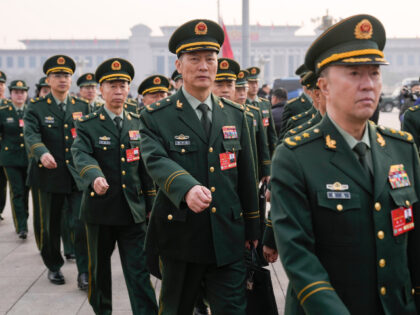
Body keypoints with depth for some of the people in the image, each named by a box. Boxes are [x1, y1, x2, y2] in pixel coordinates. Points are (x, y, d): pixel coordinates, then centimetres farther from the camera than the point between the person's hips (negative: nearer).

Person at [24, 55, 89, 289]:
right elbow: (31, 134, -15)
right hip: (50, 176, -1)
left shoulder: (83, 107, 10)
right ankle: (54, 267, 30)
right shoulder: (37, 108, 1)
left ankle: (84, 272, 5)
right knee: (51, 226, 11)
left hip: (78, 176, 1)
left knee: (83, 224, -7)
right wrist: (42, 153, -36)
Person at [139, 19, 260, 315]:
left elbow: (247, 176, 11)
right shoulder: (156, 117, -3)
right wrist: (187, 188, -41)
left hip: (228, 240, 2)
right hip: (180, 238, -2)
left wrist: (252, 229, 12)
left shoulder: (235, 115, 8)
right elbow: (157, 161, -21)